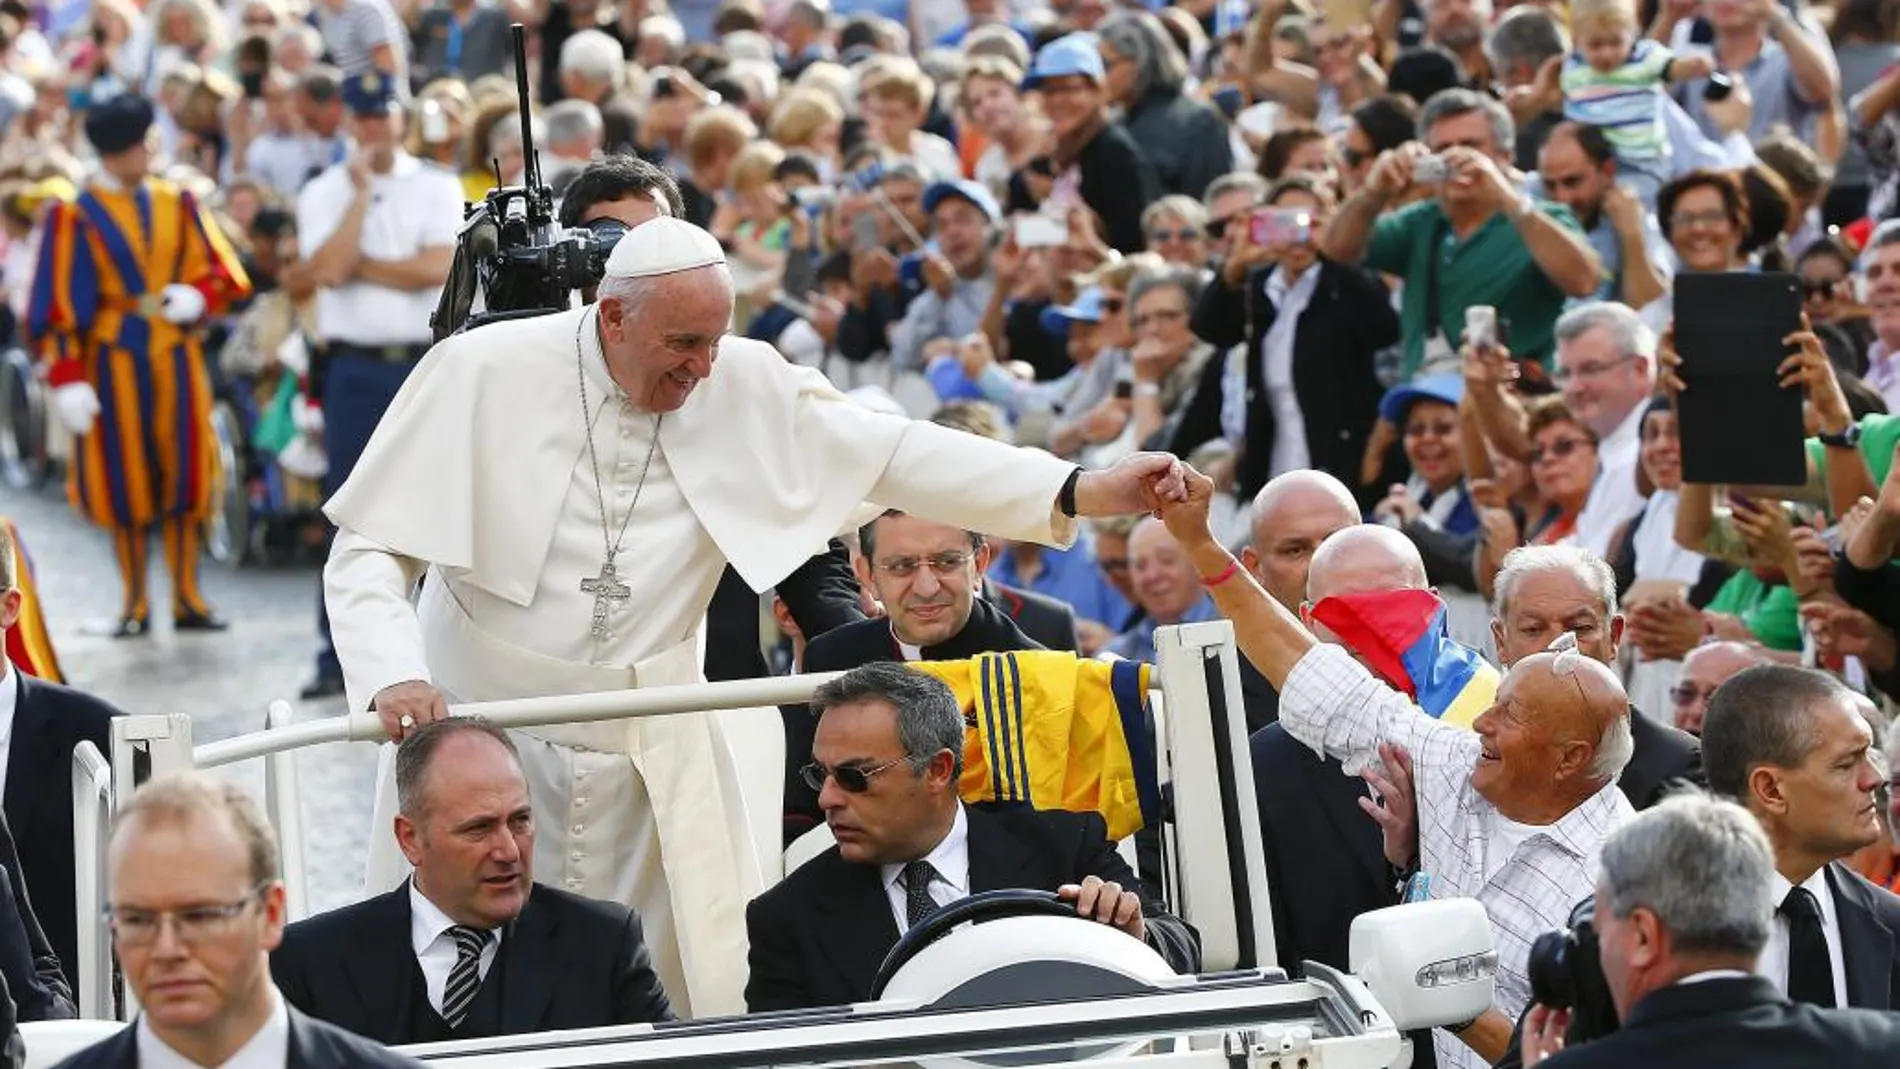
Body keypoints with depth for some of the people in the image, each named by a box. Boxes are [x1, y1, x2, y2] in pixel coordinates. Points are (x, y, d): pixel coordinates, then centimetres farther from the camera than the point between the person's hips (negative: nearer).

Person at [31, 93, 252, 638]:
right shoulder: (77, 217, -4)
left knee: (183, 474, 3)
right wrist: (67, 379, -12)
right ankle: (134, 603, 11)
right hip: (114, 361, -3)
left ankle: (186, 597, 11)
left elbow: (222, 273, 10)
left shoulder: (178, 205, 7)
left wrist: (197, 297, -12)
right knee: (125, 481, 1)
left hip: (178, 357, 3)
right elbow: (62, 306, -5)